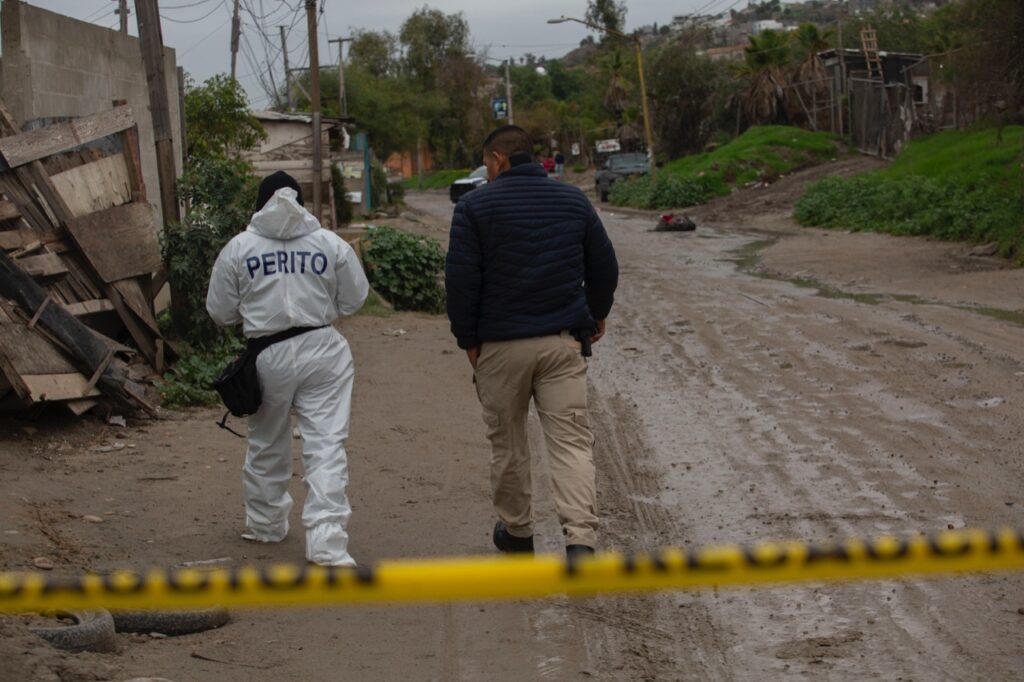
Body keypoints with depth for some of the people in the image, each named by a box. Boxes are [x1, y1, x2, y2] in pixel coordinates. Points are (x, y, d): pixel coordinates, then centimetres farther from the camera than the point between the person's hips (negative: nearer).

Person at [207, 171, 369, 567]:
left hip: (268, 356, 1)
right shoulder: (331, 243, -1)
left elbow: (220, 312, 4)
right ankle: (327, 541, -11)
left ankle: (266, 522, 37)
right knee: (326, 445, -2)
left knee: (267, 444, 19)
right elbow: (354, 300, 7)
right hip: (322, 351, -1)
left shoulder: (239, 248, -2)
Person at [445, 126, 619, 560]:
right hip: (563, 343, 2)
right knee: (571, 441, -2)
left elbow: (461, 280, -8)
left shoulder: (475, 206, -3)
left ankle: (516, 531, 27)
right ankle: (581, 539, -16)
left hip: (501, 345, -2)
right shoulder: (574, 201, 8)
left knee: (508, 444, 14)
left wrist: (468, 340, 2)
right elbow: (604, 267, 13)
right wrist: (597, 314, 30)